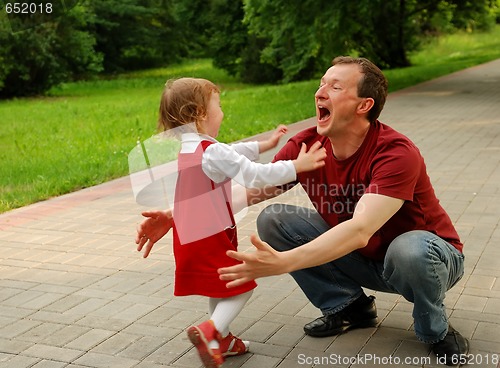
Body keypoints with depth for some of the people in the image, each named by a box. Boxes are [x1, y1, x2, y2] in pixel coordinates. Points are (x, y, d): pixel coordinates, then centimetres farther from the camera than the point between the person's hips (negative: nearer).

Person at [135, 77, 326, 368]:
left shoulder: (180, 148, 10)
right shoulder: (211, 151, -19)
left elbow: (233, 154, 20)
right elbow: (256, 175, -19)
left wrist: (265, 145, 25)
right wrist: (296, 166, -10)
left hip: (188, 238, 9)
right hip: (212, 237, -9)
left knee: (220, 288, 23)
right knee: (241, 286, 3)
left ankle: (223, 341, 32)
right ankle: (209, 331, -13)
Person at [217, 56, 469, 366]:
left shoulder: (396, 153, -31)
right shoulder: (304, 146, -13)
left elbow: (360, 231, -44)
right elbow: (249, 193, -12)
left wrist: (283, 262, -55)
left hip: (426, 253, -5)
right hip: (361, 259, 5)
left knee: (409, 251, -41)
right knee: (272, 220, -10)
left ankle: (435, 331, -5)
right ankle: (348, 306, 6)